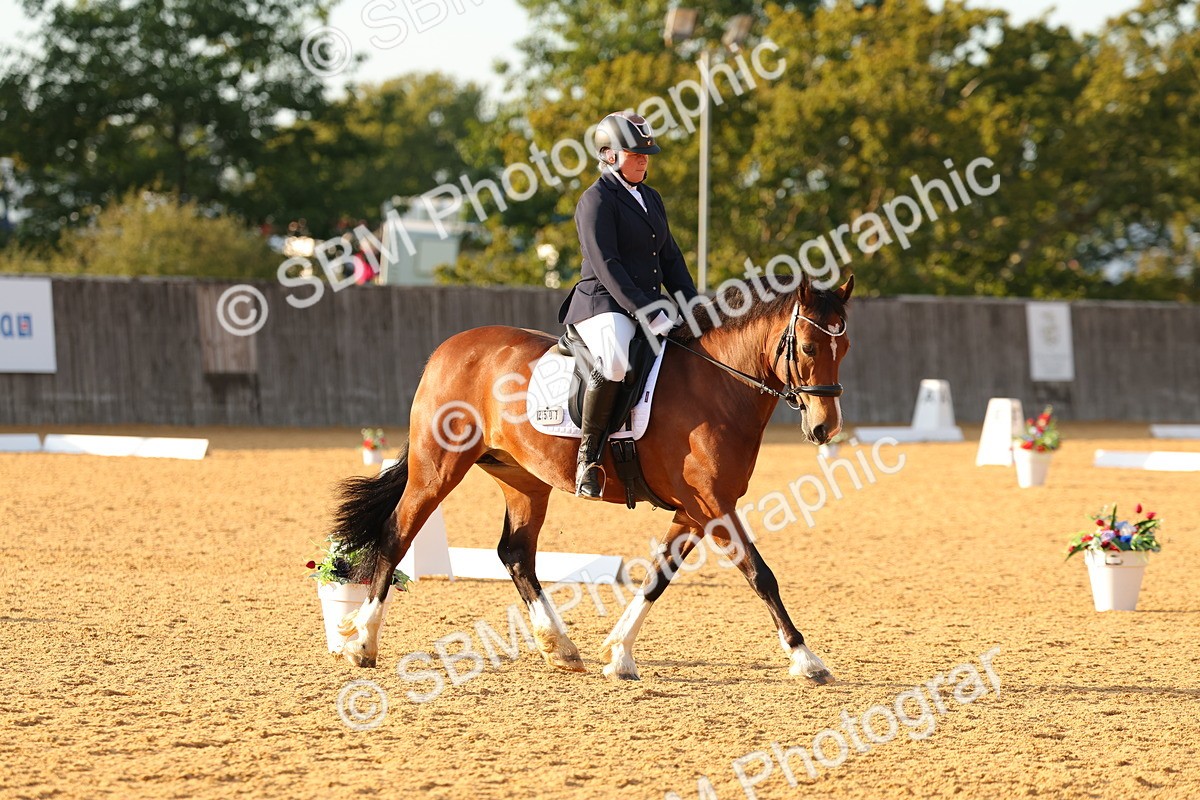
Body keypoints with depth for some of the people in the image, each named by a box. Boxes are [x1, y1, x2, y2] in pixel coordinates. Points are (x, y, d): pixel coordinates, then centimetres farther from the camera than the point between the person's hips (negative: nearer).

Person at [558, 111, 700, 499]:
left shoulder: (651, 199, 20)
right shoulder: (596, 200, -6)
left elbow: (670, 259, 21)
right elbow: (606, 266, -15)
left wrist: (693, 308, 6)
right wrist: (648, 313, -23)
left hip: (649, 305, 9)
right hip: (603, 304, -9)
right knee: (616, 361, -38)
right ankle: (589, 456, -29)